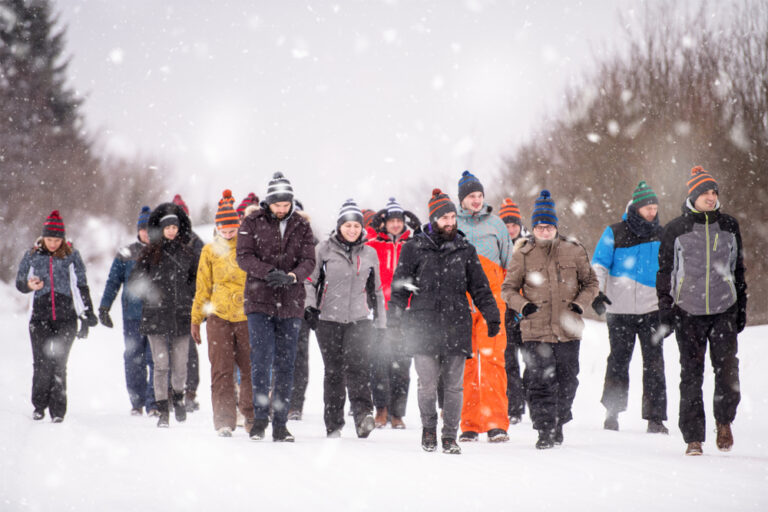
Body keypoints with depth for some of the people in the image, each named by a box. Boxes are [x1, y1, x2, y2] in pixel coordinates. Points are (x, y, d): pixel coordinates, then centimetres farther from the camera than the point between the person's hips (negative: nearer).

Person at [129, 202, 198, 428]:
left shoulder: (187, 253, 10)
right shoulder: (150, 253, 5)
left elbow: (197, 281, 19)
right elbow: (134, 282, 5)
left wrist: (190, 296, 2)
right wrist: (150, 294, -12)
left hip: (181, 316, 1)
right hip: (156, 316, -1)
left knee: (180, 365, 1)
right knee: (161, 365, -5)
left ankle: (178, 396, 29)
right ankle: (163, 410, 3)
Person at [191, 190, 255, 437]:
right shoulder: (211, 250, 10)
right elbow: (203, 287, 14)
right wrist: (196, 319, 11)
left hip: (247, 315, -1)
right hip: (218, 315, 1)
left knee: (250, 368, 1)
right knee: (221, 370, -4)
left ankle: (251, 417, 17)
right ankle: (224, 421, -2)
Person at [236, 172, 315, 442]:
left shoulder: (301, 226, 6)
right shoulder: (252, 223, 1)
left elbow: (309, 261, 0)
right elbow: (244, 256, -6)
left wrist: (291, 276, -20)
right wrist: (269, 273, -22)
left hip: (291, 303, 2)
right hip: (260, 301, -2)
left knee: (285, 364, 5)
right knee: (262, 359, -11)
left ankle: (280, 423, 10)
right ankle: (260, 417, 0)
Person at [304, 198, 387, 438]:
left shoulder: (369, 254, 12)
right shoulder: (324, 249, 5)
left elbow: (376, 290, 19)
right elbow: (310, 279, 9)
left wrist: (381, 323, 17)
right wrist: (310, 306, -5)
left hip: (359, 319, 0)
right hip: (329, 319, 0)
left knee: (358, 366, -19)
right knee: (333, 371, 3)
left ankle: (363, 414, -28)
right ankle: (333, 424, 10)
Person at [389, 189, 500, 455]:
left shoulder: (465, 250, 12)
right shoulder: (414, 248, 5)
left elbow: (480, 287, 17)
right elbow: (399, 287, 7)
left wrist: (492, 317, 13)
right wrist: (394, 318, 2)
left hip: (457, 328, 2)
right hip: (424, 327, -2)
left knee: (454, 385, 0)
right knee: (427, 383, -4)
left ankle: (450, 436, 9)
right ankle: (428, 429, 18)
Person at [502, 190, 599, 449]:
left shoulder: (574, 251, 5)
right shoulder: (522, 255, 3)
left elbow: (590, 282, 14)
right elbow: (508, 288, 9)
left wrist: (581, 303, -3)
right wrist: (522, 304, -10)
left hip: (568, 331, 1)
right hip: (535, 331, -1)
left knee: (567, 381, 10)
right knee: (539, 382, -6)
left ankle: (559, 423, 28)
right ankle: (545, 430, 0)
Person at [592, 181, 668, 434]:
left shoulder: (662, 236, 10)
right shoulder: (615, 233, 2)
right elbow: (598, 265, 2)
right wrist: (596, 292, -11)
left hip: (652, 309, 2)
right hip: (619, 310, -2)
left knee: (654, 363, -3)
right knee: (618, 361, 4)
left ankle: (655, 418, 0)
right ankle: (612, 413, 16)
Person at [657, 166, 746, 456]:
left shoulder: (729, 226, 10)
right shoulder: (675, 230, 2)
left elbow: (738, 269, 16)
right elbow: (665, 272, 6)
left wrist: (742, 308, 14)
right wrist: (665, 312, 0)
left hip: (724, 310, 1)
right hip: (688, 312, -1)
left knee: (727, 370, -9)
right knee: (691, 375, 0)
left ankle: (724, 420, 16)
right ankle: (693, 437, 7)